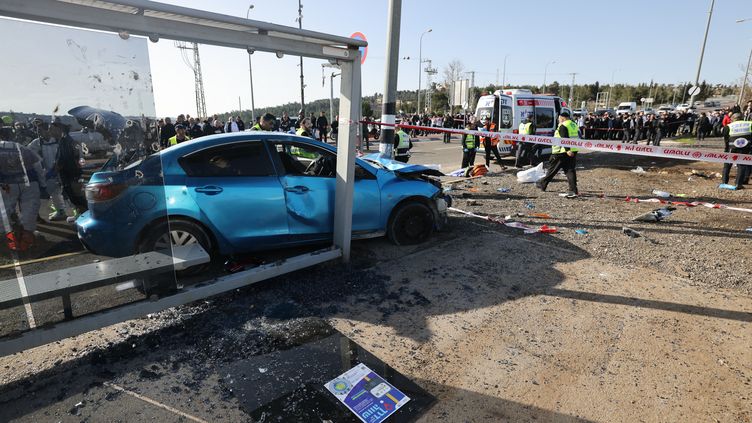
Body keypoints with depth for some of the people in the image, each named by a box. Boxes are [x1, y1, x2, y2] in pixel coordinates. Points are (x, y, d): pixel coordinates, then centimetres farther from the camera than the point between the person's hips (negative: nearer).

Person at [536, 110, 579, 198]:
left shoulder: (563, 126, -11)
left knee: (552, 169, 6)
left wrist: (567, 150, -27)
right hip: (573, 151, 8)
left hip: (563, 152, -8)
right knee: (570, 170, 6)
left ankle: (543, 184, 19)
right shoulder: (574, 125, 16)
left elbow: (565, 139, -21)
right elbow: (574, 138, 19)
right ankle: (573, 190, 0)